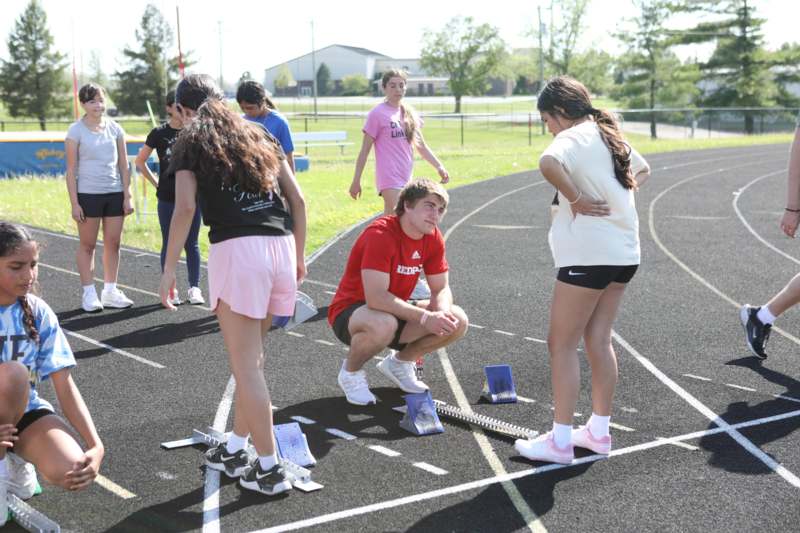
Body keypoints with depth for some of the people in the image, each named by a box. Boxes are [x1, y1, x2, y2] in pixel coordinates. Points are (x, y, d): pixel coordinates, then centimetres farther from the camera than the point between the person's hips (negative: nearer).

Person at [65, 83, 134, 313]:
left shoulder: (115, 129, 6)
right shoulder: (76, 131, -4)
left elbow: (123, 166, 8)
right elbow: (71, 169, -5)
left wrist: (127, 196, 2)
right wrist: (74, 203, -9)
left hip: (115, 193, 4)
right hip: (88, 194, -3)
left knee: (113, 243, 7)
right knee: (88, 245, 4)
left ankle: (110, 291, 17)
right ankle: (89, 294, 10)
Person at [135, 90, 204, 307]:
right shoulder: (159, 133, -2)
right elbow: (140, 161, 7)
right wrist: (155, 183, 3)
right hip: (167, 198, -1)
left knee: (191, 244, 4)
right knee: (169, 244, 5)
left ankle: (194, 288, 10)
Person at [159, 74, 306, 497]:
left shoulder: (191, 144, 8)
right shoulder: (259, 136, 22)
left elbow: (185, 208, -7)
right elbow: (297, 199, 16)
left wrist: (169, 269, -3)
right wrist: (299, 256, 22)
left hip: (237, 250, -6)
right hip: (281, 246, 6)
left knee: (246, 365, 0)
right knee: (251, 358, 18)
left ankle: (269, 468, 3)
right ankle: (236, 450, 27)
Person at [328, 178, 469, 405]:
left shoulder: (433, 238, -4)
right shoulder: (380, 234, -27)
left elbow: (441, 289, 1)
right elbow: (376, 298, -34)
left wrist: (441, 313, -23)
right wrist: (425, 317, -34)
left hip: (395, 311, 7)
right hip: (350, 311, -7)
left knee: (457, 321, -11)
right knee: (383, 325, -42)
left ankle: (399, 362, 13)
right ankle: (351, 371, -7)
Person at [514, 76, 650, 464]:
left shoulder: (574, 137, -13)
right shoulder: (610, 136, 14)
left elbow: (548, 164, -37)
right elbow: (642, 171, 33)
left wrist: (575, 198, -22)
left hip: (588, 255, -9)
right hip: (623, 253, 9)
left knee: (561, 344, 0)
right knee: (598, 340, 15)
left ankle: (560, 442, 4)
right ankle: (599, 431, 23)